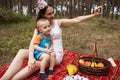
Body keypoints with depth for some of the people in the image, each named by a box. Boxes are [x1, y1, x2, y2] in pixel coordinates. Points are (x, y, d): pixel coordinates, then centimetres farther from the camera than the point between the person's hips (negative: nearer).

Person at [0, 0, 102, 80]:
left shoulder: (59, 22, -1)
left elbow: (76, 20, -11)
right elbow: (33, 42, -13)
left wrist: (93, 15, -21)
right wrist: (31, 57, -30)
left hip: (56, 54, -3)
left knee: (35, 64, -33)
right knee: (22, 52, -25)